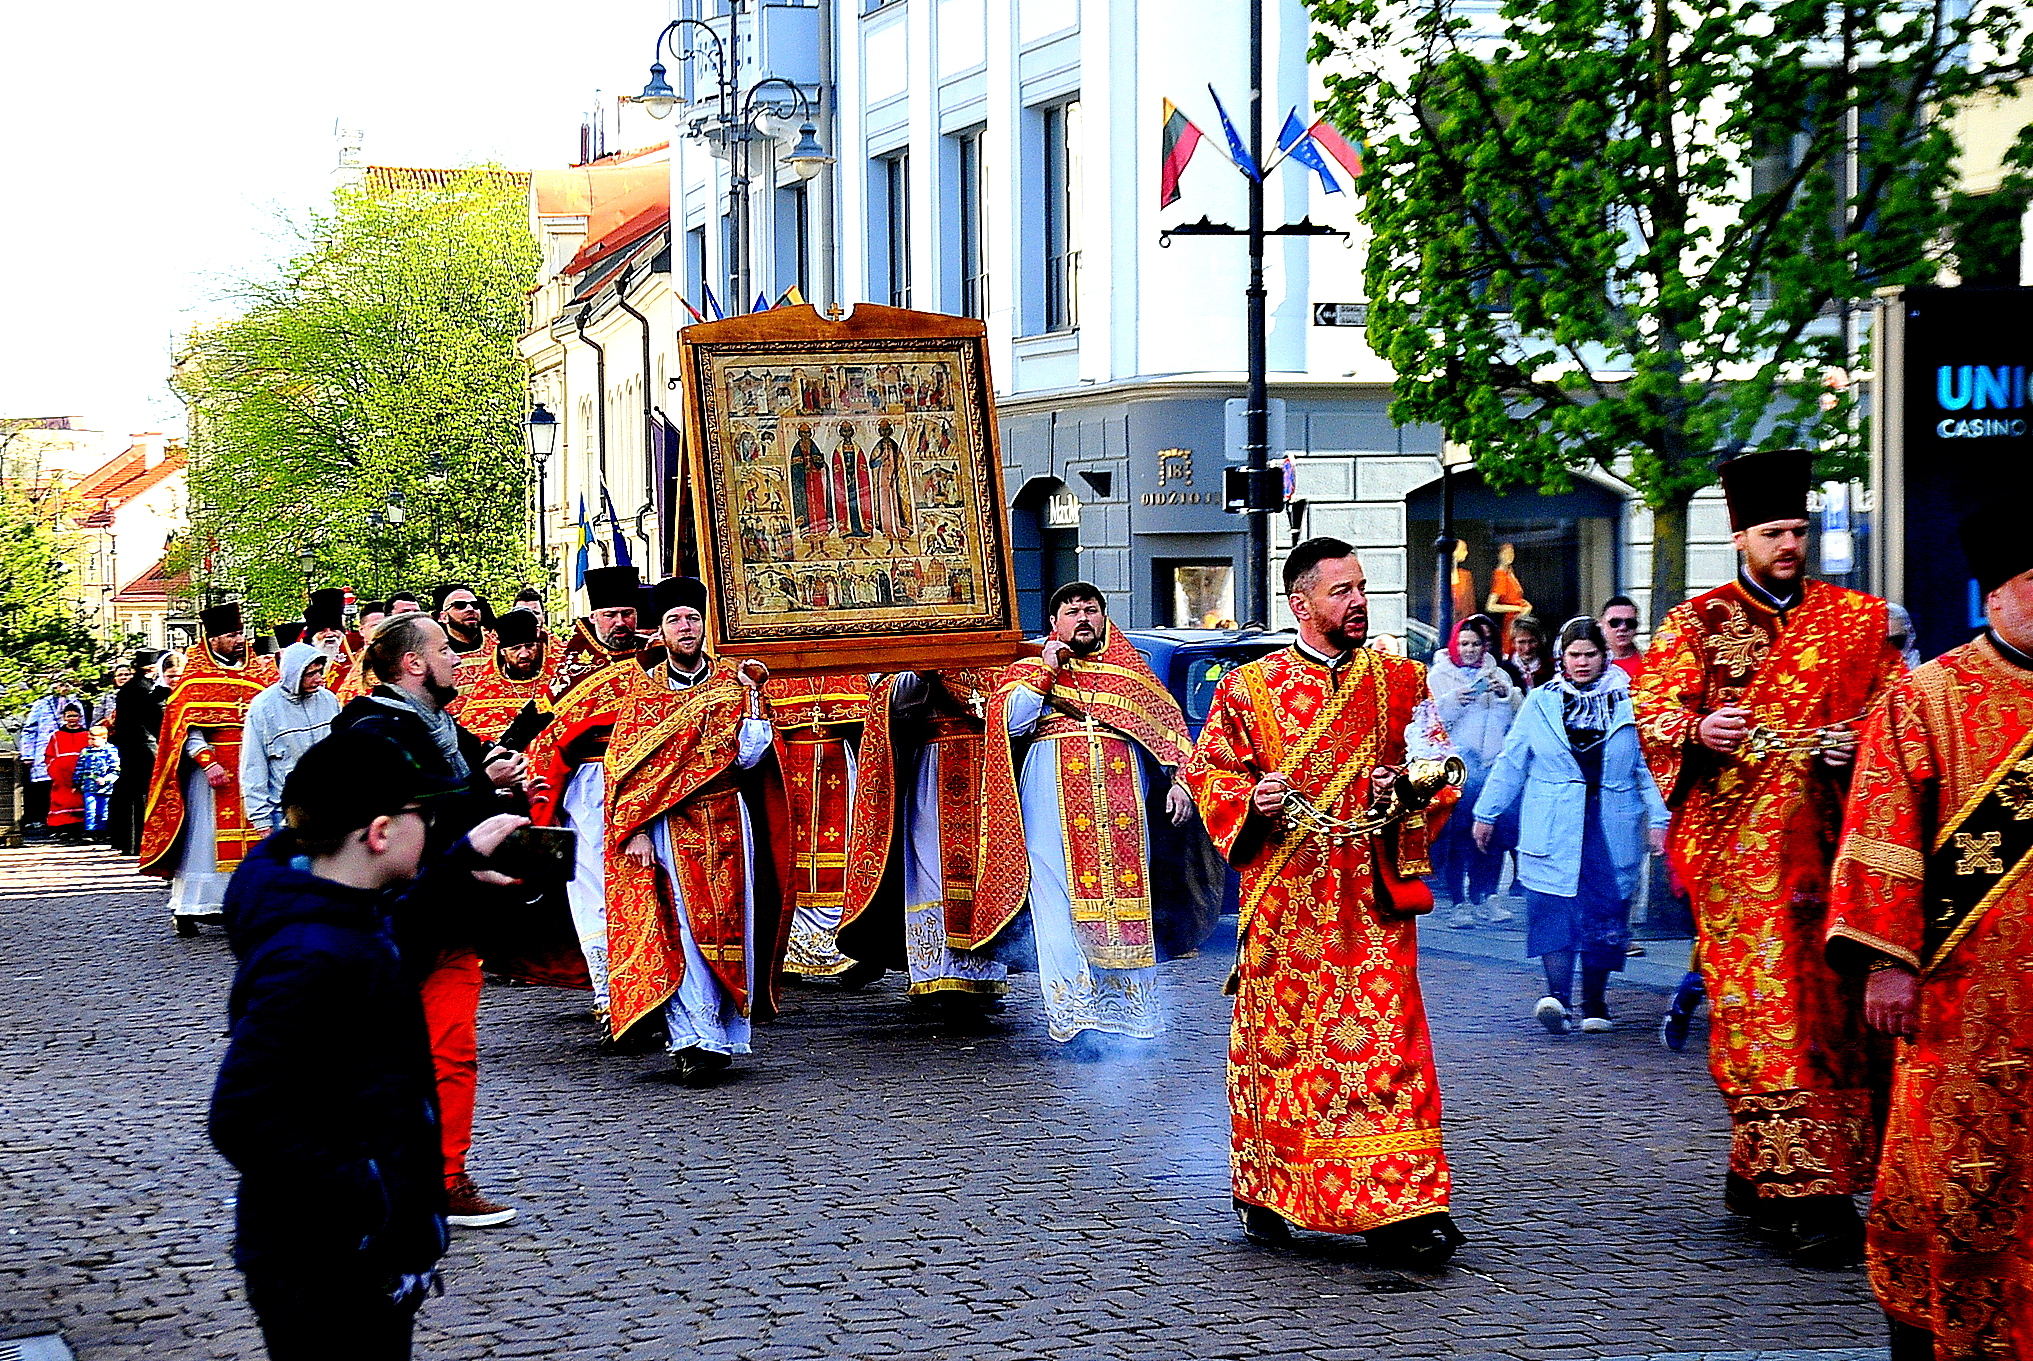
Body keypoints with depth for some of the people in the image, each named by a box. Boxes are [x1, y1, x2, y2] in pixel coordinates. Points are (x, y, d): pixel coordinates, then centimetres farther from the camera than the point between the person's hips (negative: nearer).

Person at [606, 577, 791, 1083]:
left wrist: (753, 699, -11)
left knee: (726, 927, 1)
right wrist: (636, 830, -9)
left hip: (725, 823, 2)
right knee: (677, 931, -10)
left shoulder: (733, 682, 8)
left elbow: (748, 757, 0)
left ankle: (723, 1033, 10)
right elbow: (624, 763, 1)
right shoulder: (643, 687, 6)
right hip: (665, 826, -2)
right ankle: (693, 1040, -13)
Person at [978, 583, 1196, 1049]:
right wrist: (1046, 672, -2)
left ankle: (1126, 1009, 5)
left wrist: (1177, 780, 3)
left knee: (1126, 896, -2)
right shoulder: (1029, 671, 15)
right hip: (1054, 797, -2)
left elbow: (1167, 725, 16)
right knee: (1062, 902, -10)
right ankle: (1075, 1016, -13)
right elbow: (1011, 723, 0)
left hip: (1120, 797, 2)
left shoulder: (1130, 670, 20)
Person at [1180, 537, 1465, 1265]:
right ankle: (1264, 1191, 22)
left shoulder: (1401, 682, 8)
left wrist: (1407, 793, -9)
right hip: (1283, 899, 0)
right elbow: (1208, 770, 7)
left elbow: (1441, 770, 11)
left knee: (1385, 1040, -7)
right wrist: (1252, 802, -12)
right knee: (1277, 1036, 5)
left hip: (1373, 898, 1)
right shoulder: (1248, 688, 4)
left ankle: (1398, 1211, -7)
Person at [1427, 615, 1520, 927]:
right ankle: (1458, 902, -3)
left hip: (1493, 764, 3)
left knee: (1490, 835, 0)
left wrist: (1505, 694, -11)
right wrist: (1453, 700, -18)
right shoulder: (1439, 676, 9)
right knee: (1455, 836, -7)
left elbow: (1521, 714, 6)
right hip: (1456, 769, -3)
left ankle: (1482, 898, 10)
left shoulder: (1498, 675, 17)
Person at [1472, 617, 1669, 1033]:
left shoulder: (1627, 702, 8)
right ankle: (1558, 996, -21)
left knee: (1604, 912, 3)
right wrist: (1487, 812, 15)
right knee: (1554, 909, -14)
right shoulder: (1541, 702, 9)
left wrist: (1658, 819, -1)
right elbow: (1511, 762, 14)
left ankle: (1594, 1002, 15)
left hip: (1612, 829, 1)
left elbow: (1649, 765, 7)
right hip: (1553, 830, 0)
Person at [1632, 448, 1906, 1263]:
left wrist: (1857, 746, -7)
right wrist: (1699, 731, -18)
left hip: (1823, 837, 3)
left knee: (1823, 1002, 2)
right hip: (1735, 843, -2)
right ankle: (1809, 1192, -11)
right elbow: (1654, 714, 3)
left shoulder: (1858, 622, 13)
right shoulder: (1697, 623, 9)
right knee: (1759, 1005, -10)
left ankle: (1758, 1174, 14)